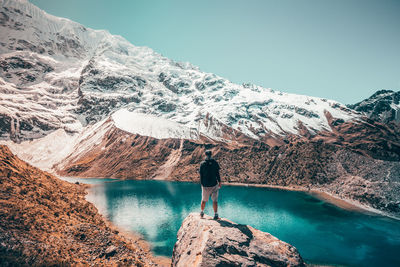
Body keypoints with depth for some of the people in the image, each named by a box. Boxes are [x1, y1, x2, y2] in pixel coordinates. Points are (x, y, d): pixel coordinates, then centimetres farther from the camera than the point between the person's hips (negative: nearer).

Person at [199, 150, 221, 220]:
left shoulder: (202, 164, -3)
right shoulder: (215, 163, -4)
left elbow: (201, 175, -1)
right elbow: (217, 173, -3)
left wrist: (201, 184, 8)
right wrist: (219, 182, 6)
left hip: (205, 185, 1)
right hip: (214, 184, -1)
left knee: (204, 200, 16)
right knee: (215, 200, 4)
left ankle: (202, 212, 31)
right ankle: (215, 215, 1)